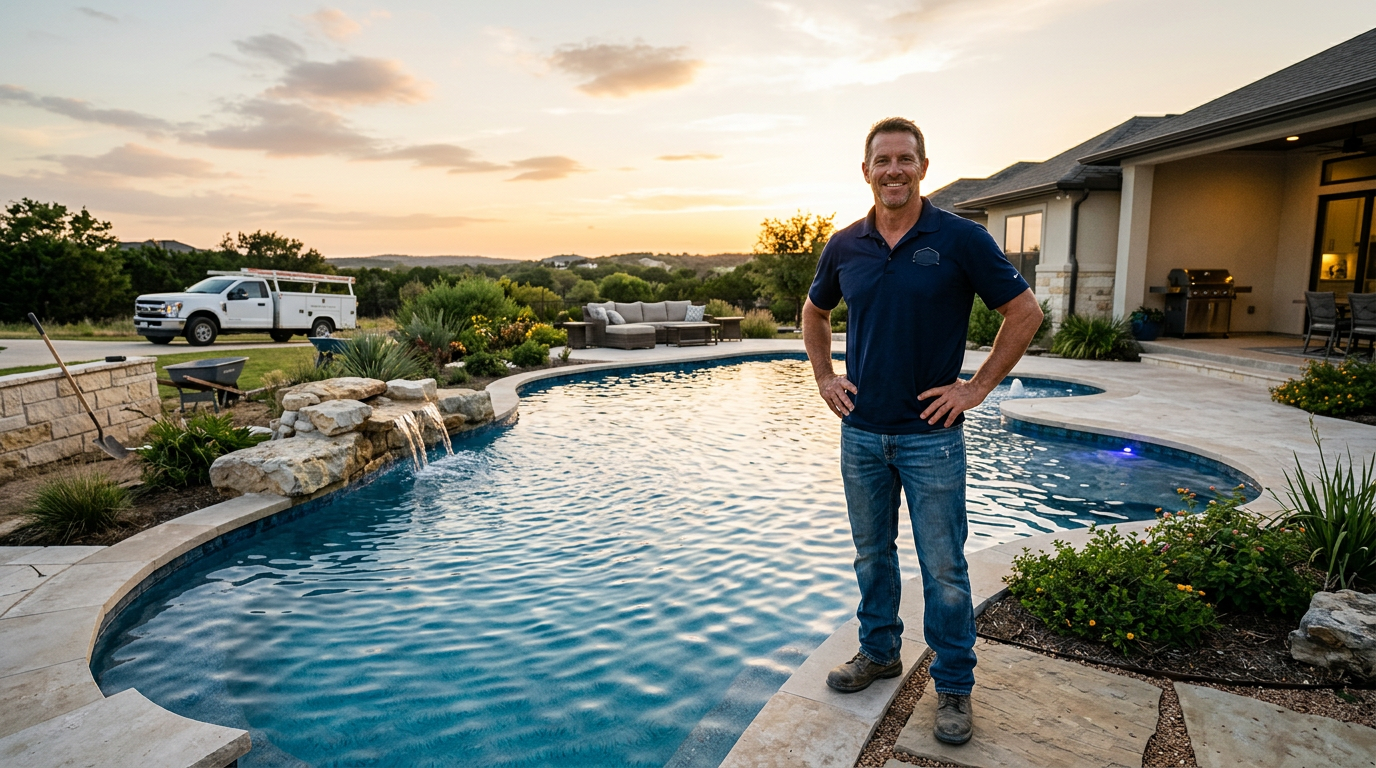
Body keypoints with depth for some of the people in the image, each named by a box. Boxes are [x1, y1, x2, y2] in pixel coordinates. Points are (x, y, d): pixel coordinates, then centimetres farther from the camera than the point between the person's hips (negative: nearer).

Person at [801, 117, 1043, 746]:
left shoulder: (960, 239, -8)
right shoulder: (844, 246, 3)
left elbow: (1024, 312, -3)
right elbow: (814, 313, 19)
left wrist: (978, 387, -7)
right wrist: (824, 378, 9)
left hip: (930, 435, -3)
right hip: (861, 433, 4)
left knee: (943, 568, 6)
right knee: (872, 553, 17)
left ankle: (953, 686, 24)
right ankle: (879, 652, 38)